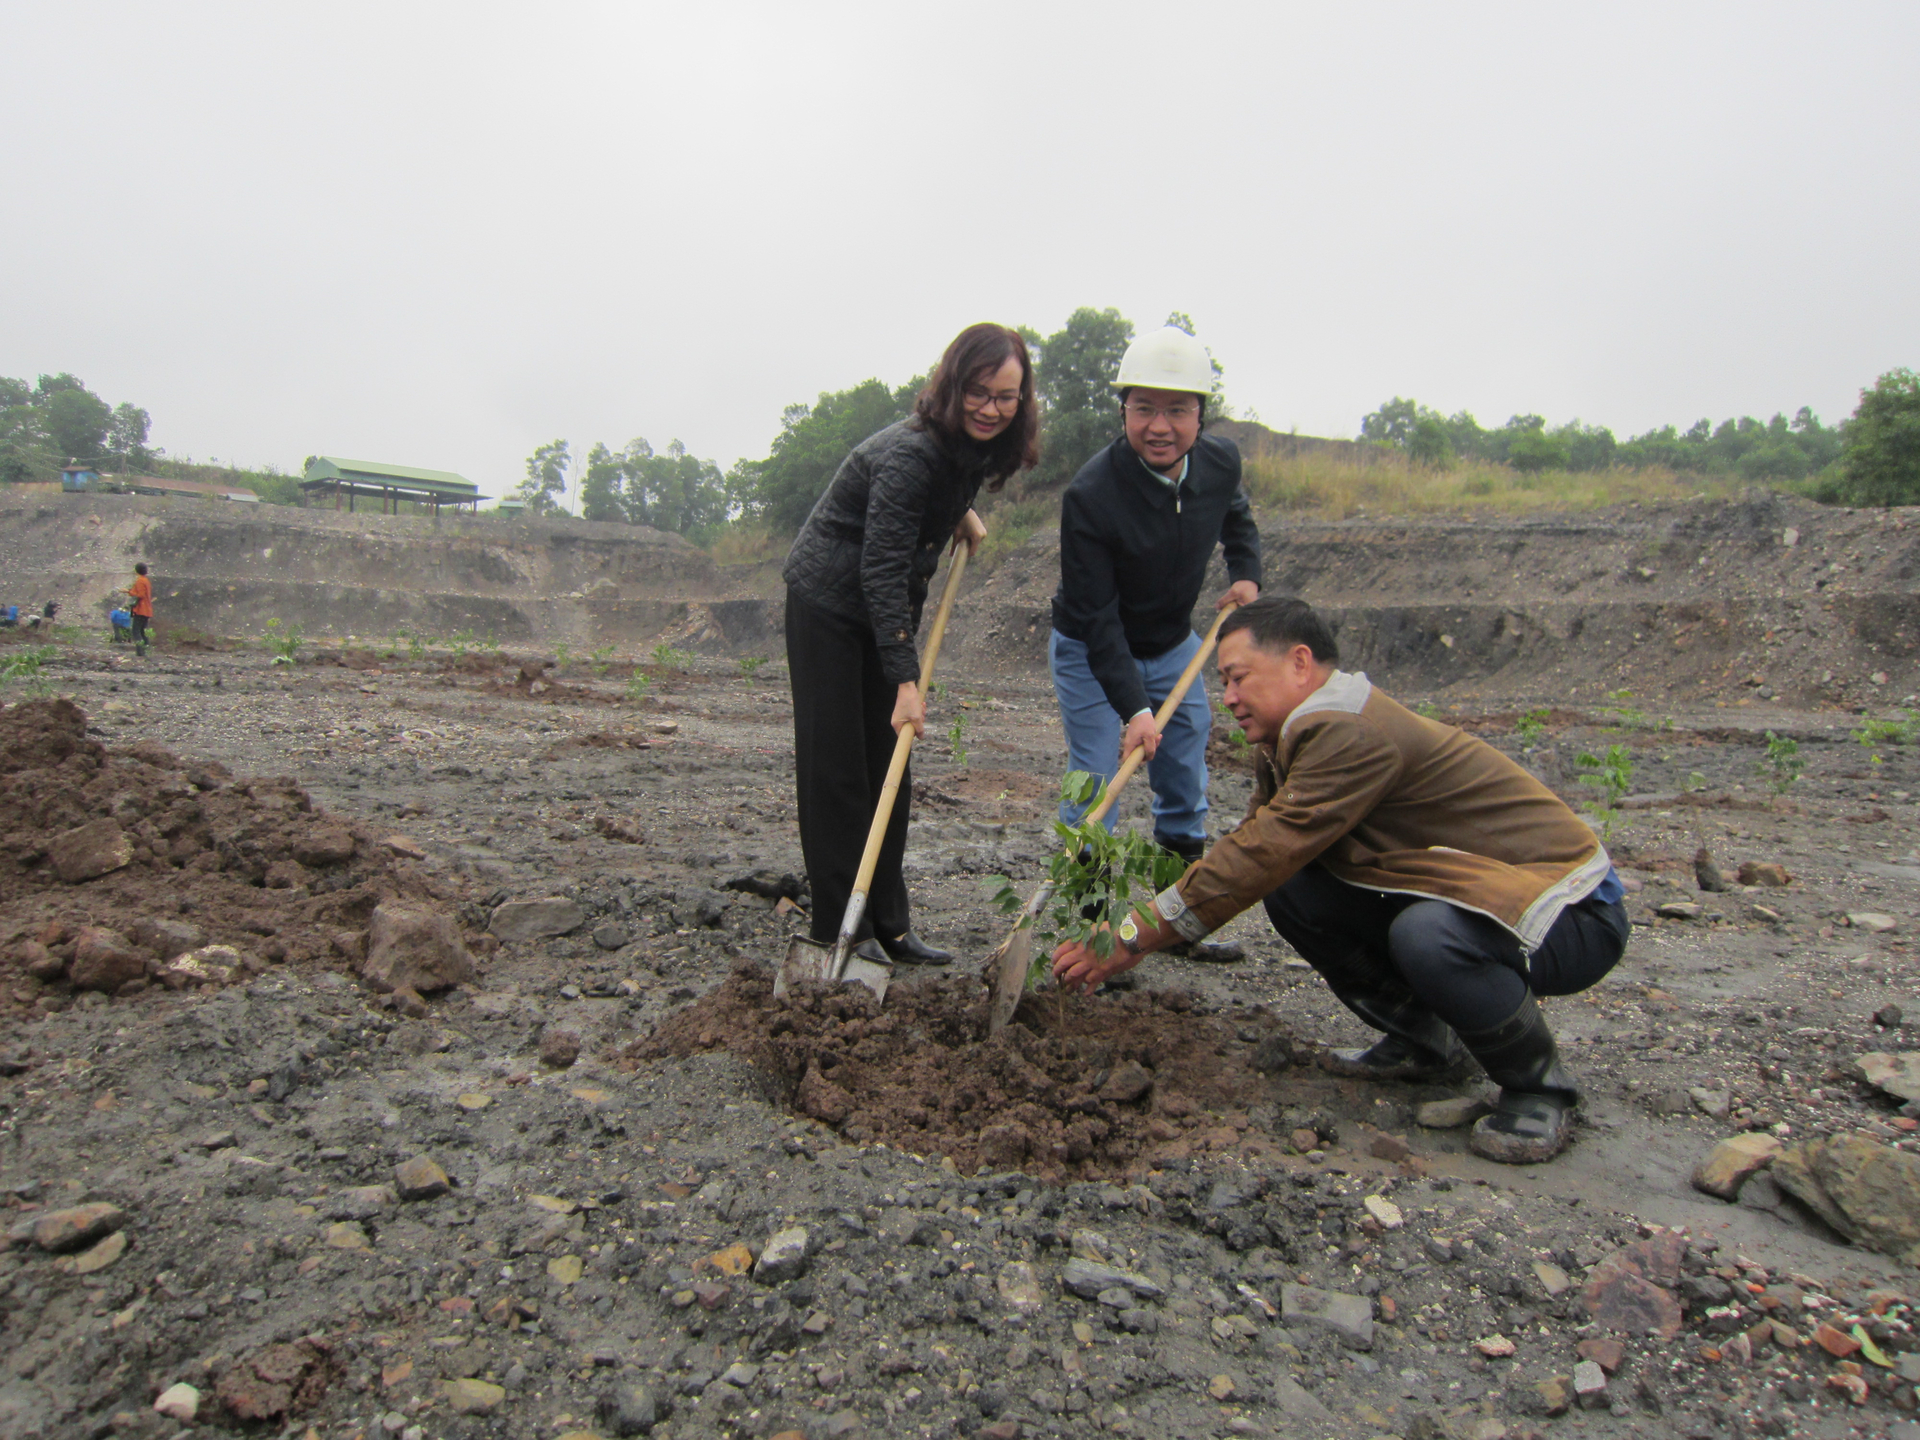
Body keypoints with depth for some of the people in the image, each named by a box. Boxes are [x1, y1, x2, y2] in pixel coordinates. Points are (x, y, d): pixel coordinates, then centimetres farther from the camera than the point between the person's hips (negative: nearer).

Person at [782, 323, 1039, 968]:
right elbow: (882, 571, -30)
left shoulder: (978, 447, -2)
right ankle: (838, 930, 5)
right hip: (827, 602, -8)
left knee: (889, 767, 7)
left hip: (885, 608, 8)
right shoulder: (909, 455, -27)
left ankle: (887, 924, 15)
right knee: (836, 767, -4)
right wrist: (905, 680, -33)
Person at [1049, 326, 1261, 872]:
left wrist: (1246, 573, -3)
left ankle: (1184, 855, 38)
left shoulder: (1221, 462, -14)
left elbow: (1238, 517, 14)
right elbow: (1097, 620, -29)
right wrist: (1133, 707, -35)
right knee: (1095, 772, -8)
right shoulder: (1089, 496, -31)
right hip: (1088, 651, -5)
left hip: (1174, 644, 5)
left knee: (1188, 756, 15)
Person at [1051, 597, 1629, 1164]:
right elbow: (1252, 852, 6)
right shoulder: (1302, 739, 5)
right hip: (1459, 893, 9)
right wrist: (1141, 933, -5)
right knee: (1290, 890, -5)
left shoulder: (1354, 735, -26)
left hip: (1572, 910, -8)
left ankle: (1539, 1085, -8)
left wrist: (1135, 937, -24)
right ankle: (1422, 1041, 12)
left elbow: (1260, 855, -30)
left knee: (1428, 935, -38)